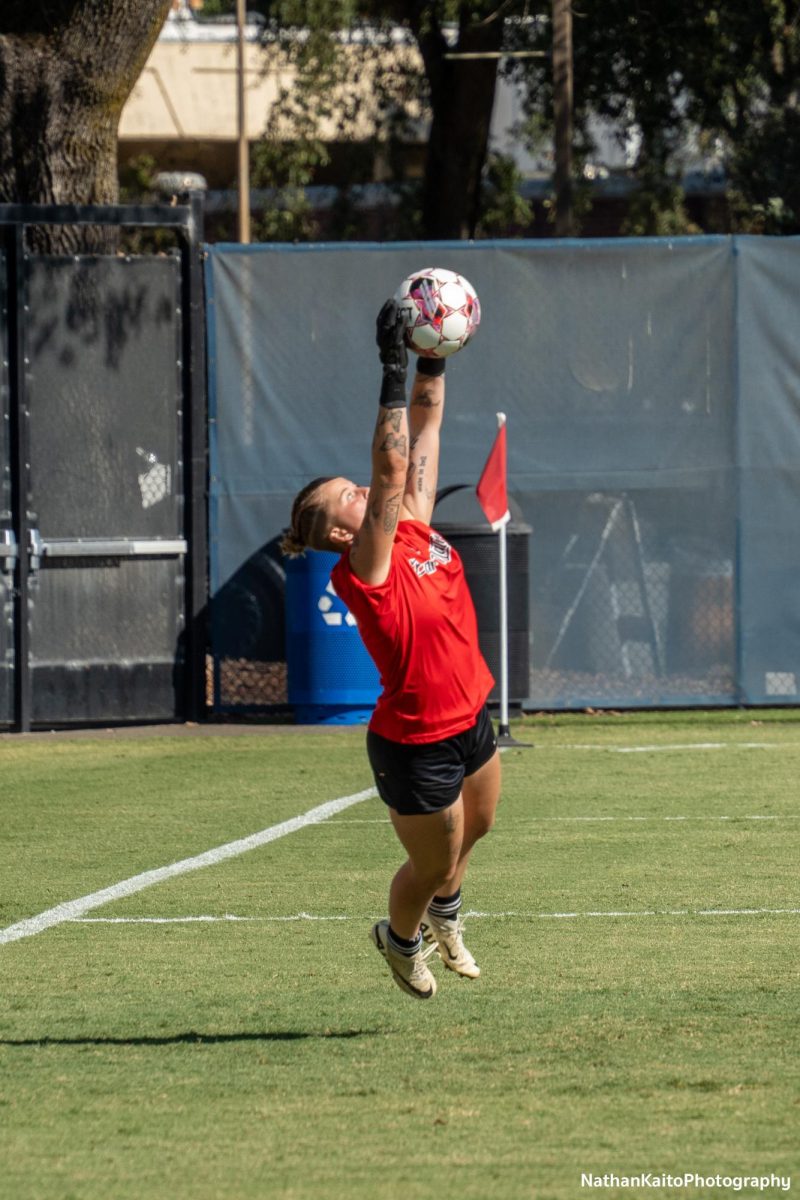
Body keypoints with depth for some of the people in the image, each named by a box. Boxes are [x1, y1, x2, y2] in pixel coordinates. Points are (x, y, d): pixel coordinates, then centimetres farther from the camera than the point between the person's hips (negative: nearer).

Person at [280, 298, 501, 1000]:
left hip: (469, 720, 8)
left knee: (476, 824, 28)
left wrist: (434, 362, -10)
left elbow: (423, 435, 0)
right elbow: (391, 471, -34)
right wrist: (394, 375, -37)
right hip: (416, 748, -8)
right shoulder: (364, 571, -23)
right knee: (432, 864, 11)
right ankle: (401, 940, 42)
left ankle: (444, 914, 57)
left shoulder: (415, 529, -3)